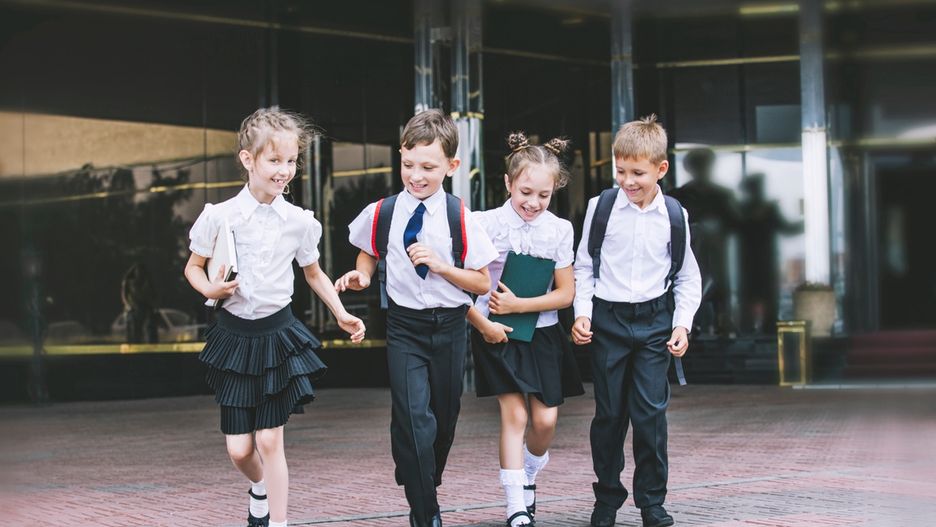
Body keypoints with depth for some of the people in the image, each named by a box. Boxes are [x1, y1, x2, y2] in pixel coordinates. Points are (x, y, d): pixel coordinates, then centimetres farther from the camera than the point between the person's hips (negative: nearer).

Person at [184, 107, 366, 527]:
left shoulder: (299, 222, -4)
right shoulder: (219, 216, -9)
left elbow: (314, 273, 13)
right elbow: (193, 268, 4)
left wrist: (341, 314, 4)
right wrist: (211, 290, -16)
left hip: (279, 334, 0)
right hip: (234, 334, 0)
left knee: (269, 440, -3)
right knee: (239, 449, 2)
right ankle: (260, 488, 36)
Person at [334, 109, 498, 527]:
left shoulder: (460, 218, -8)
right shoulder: (381, 214, -4)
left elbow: (482, 283, -3)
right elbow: (368, 254, 16)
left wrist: (442, 266, -18)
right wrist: (360, 276, -5)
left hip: (449, 328, 1)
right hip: (404, 327, -1)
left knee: (444, 421, 13)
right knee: (413, 420, -15)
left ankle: (426, 492, 40)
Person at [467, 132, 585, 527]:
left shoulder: (559, 230, -3)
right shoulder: (486, 224, -11)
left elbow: (565, 294, -2)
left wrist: (518, 305, -13)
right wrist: (484, 326, -14)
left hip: (542, 331, 3)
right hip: (498, 333, -3)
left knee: (546, 420, 1)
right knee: (514, 414, -8)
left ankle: (528, 472, 33)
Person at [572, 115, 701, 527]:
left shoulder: (674, 216, -2)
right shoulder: (601, 207, -3)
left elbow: (688, 278, 7)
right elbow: (584, 266, 5)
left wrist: (682, 324, -2)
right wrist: (582, 313, -5)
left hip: (654, 321, 0)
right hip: (608, 319, 0)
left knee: (650, 413, -4)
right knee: (609, 413, 6)